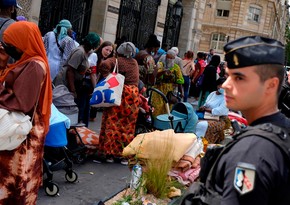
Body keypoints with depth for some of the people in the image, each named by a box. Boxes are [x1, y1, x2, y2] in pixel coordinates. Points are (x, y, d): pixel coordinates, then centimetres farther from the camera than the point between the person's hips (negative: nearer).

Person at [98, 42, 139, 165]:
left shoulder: (115, 60, 0)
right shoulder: (134, 63, 15)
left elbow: (104, 65, -17)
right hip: (133, 95, 3)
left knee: (112, 123, 4)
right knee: (128, 126, 8)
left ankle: (110, 153, 8)